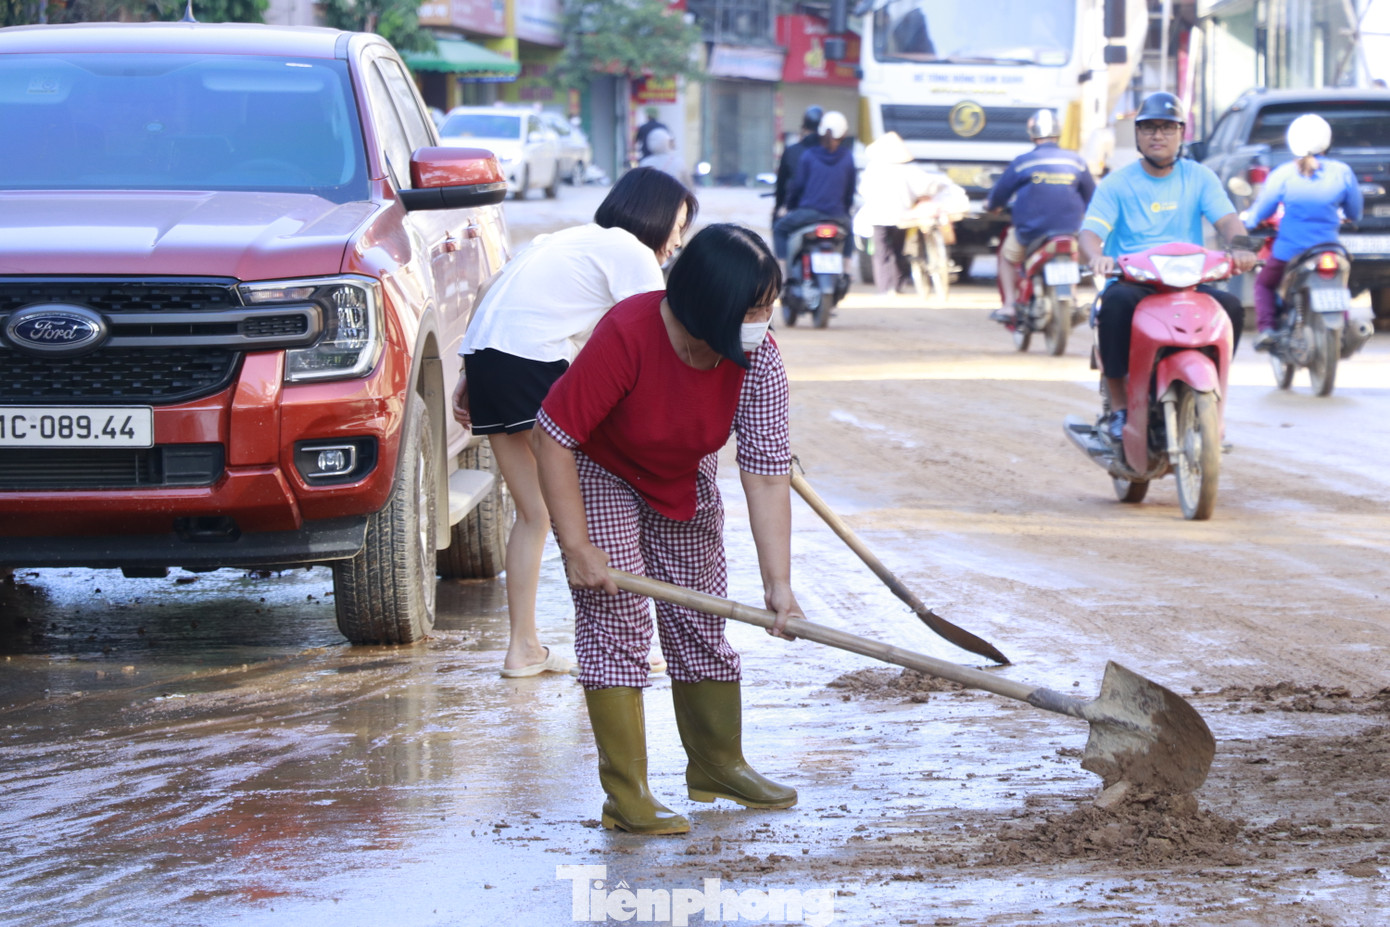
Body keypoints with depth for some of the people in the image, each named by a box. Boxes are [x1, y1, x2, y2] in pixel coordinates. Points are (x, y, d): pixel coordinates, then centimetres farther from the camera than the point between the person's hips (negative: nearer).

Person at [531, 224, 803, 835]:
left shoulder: (759, 362, -23)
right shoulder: (625, 337, -37)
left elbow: (767, 477, -23)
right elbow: (553, 439, -31)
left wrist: (778, 582, -30)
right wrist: (579, 548, -30)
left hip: (683, 484, 5)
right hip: (595, 473, -5)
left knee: (701, 623, 10)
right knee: (618, 625, -12)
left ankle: (716, 766, 27)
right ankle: (625, 796, -11)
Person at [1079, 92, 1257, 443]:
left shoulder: (1199, 178, 13)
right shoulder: (1117, 184, 7)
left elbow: (1226, 218, 0)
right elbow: (1090, 231, -4)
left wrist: (1240, 246, -25)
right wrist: (1096, 256, -30)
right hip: (1131, 280, -2)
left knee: (1231, 307, -28)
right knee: (1117, 303, -37)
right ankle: (1117, 408, -28)